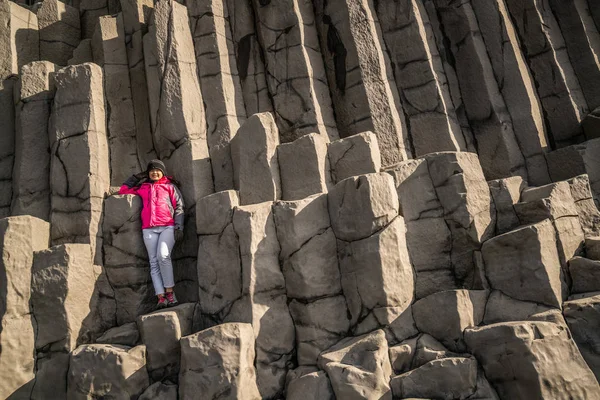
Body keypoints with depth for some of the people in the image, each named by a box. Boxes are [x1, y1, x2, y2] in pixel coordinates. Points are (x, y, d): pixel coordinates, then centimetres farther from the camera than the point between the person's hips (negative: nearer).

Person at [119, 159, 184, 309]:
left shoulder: (170, 186, 15)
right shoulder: (142, 187, 23)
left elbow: (179, 207, 7)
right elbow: (123, 190, 31)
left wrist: (179, 227, -4)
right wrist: (135, 177, 27)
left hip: (168, 227, -3)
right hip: (149, 229, 3)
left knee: (163, 256, -23)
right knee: (154, 262, -7)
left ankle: (170, 292, -14)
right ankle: (161, 297, -12)